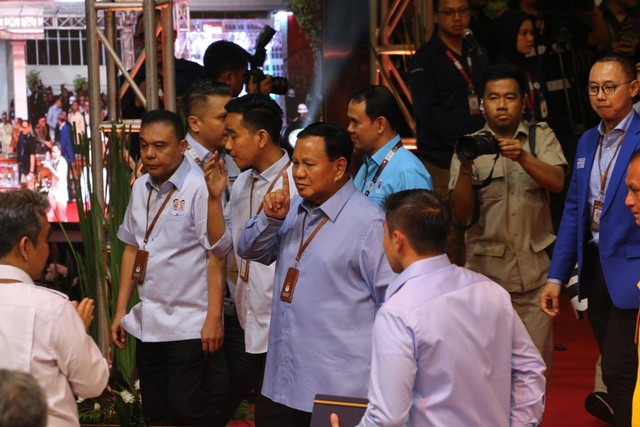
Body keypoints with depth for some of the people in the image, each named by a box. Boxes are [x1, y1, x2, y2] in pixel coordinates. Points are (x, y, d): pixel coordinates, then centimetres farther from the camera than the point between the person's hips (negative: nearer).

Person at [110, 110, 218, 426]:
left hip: (187, 325, -7)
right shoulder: (140, 188, 9)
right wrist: (121, 311, 16)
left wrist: (213, 317, -15)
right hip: (147, 325, 7)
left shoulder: (199, 189, -12)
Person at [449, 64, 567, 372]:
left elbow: (557, 182, -9)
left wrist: (522, 157, -25)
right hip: (487, 269, 0)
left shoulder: (541, 137, 9)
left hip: (534, 270, 0)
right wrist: (466, 169, -18)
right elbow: (460, 215, -2)